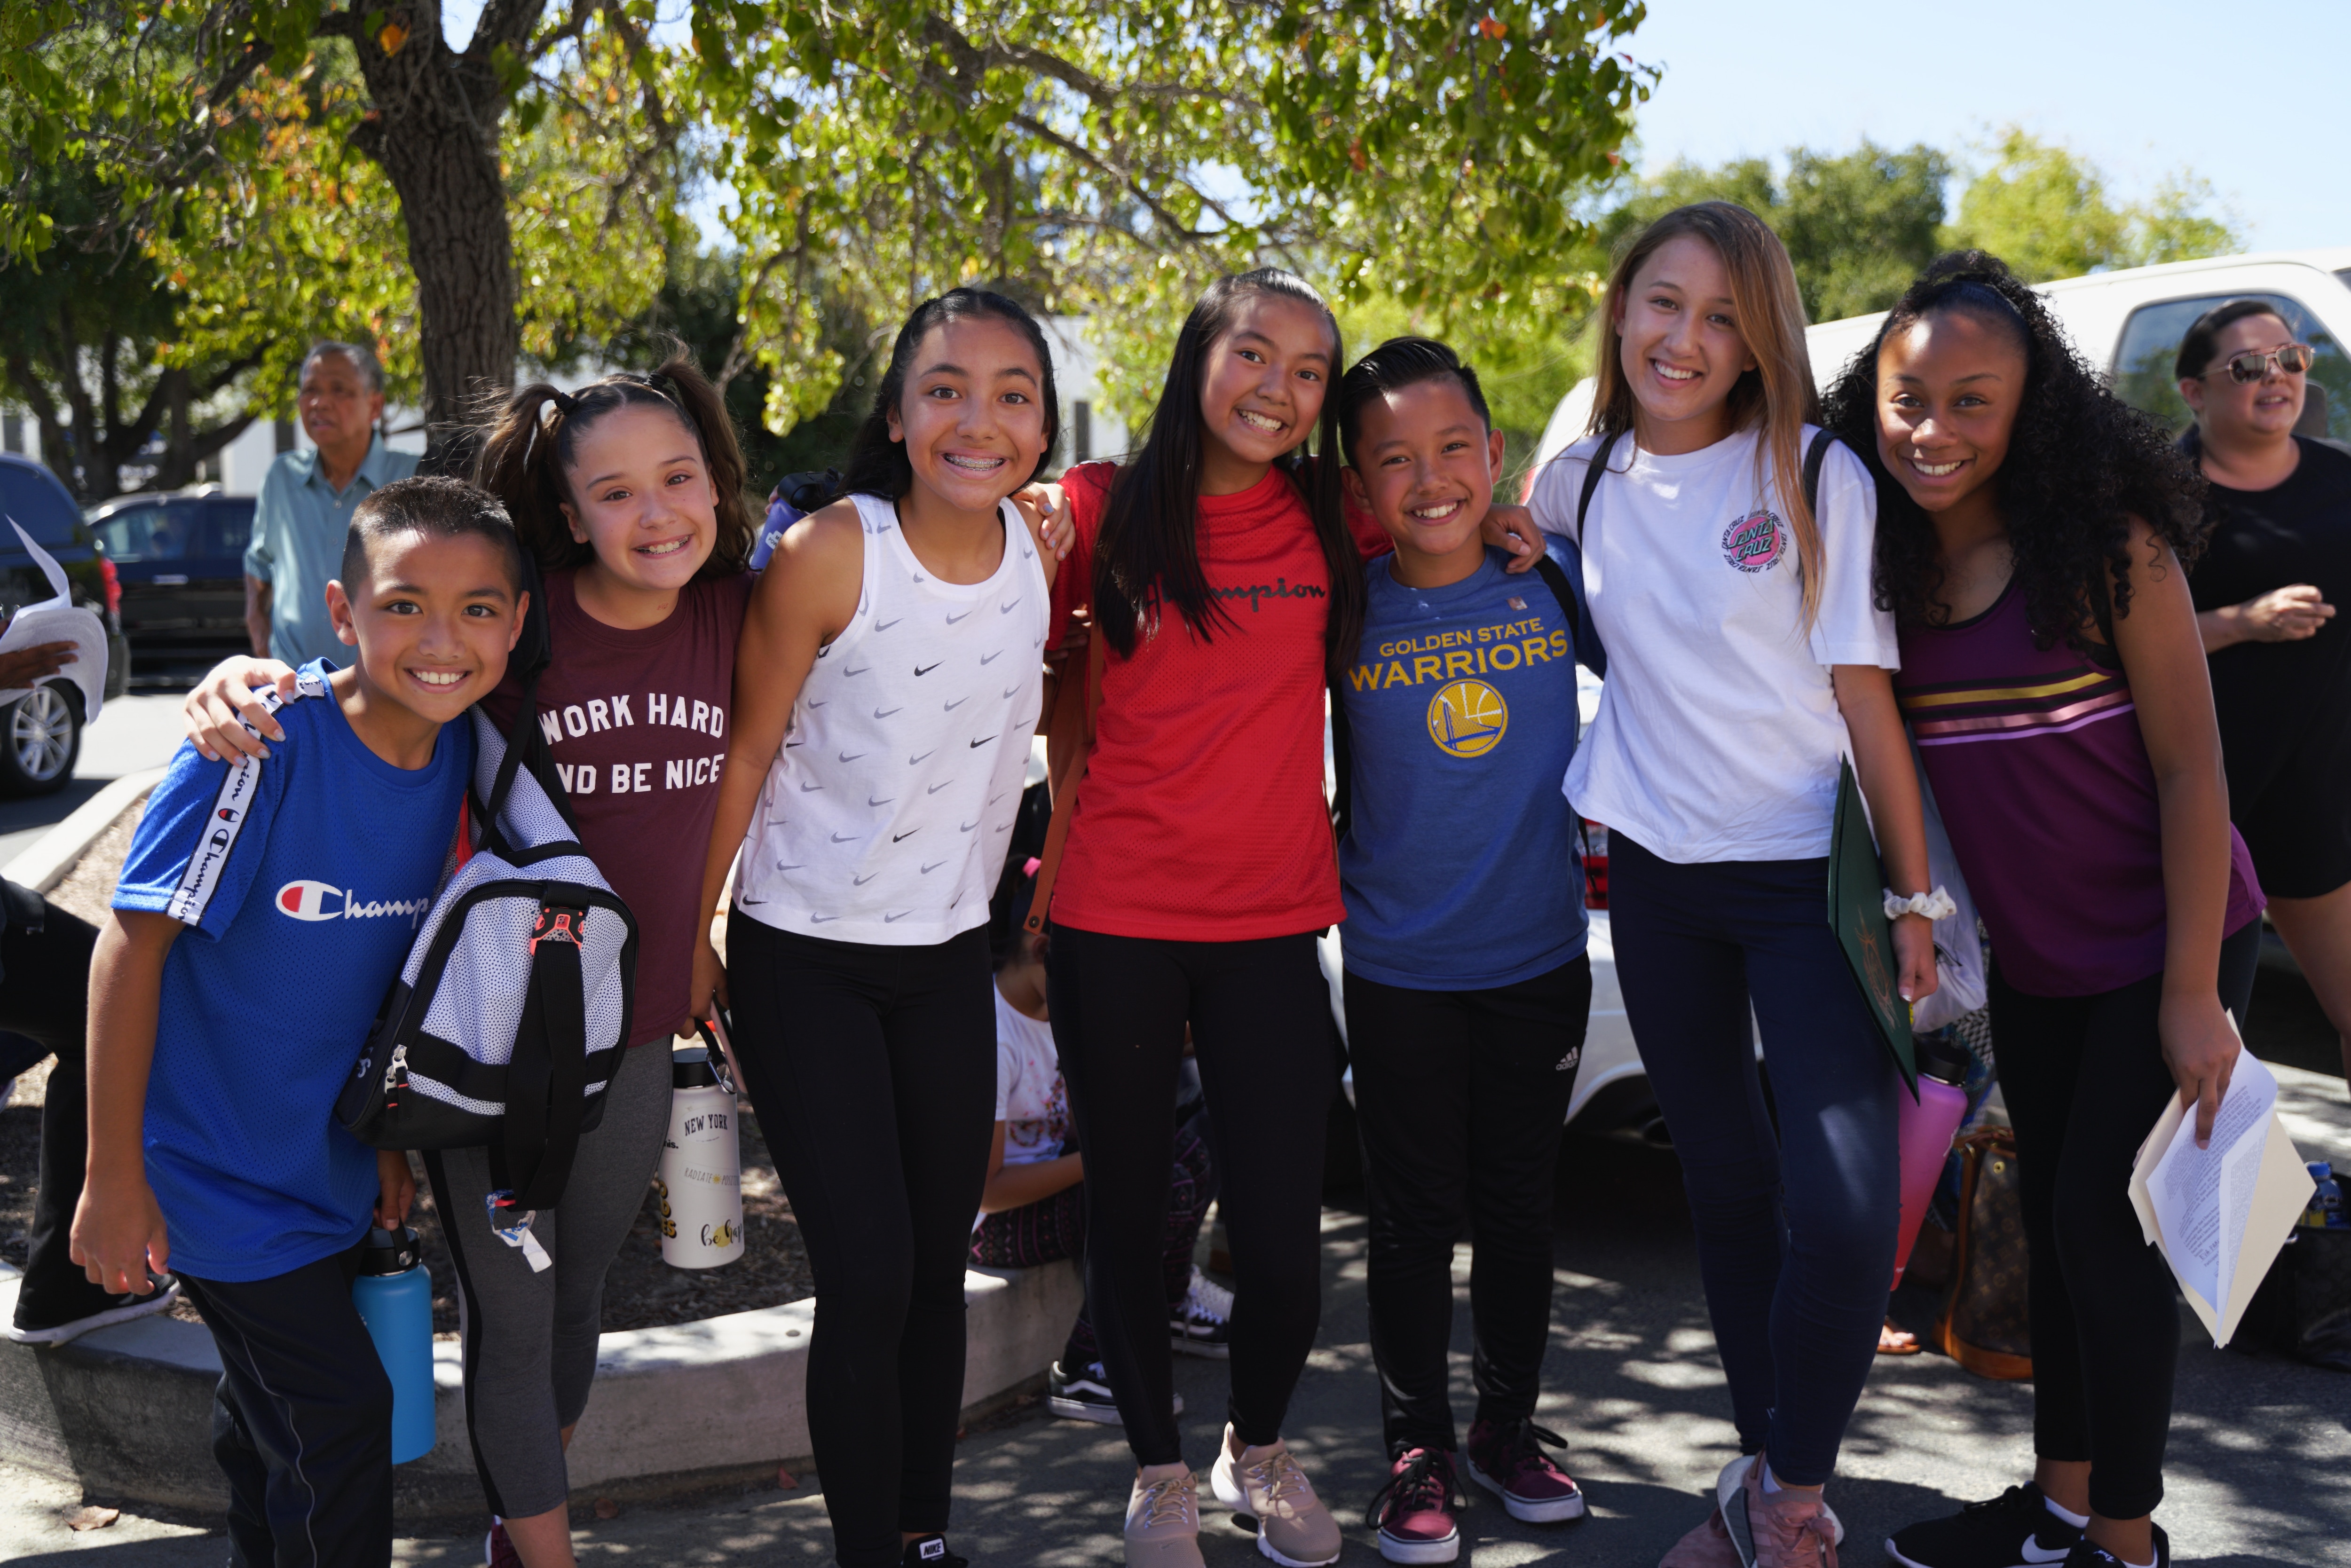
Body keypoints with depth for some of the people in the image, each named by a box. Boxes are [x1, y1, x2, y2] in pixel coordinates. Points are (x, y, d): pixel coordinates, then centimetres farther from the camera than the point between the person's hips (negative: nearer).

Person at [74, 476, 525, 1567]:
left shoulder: (457, 750, -5)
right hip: (220, 1161, -6)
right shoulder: (262, 740, -25)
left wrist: (389, 1131, 14)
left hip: (330, 1157, 6)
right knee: (340, 1415, -4)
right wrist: (114, 1177, -18)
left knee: (269, 1411, 21)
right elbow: (132, 942, -21)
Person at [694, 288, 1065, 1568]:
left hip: (948, 953, 5)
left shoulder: (1042, 555, -4)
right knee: (869, 1279, -7)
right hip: (801, 961, -4)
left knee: (939, 1270, 10)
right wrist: (687, 932, -5)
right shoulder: (826, 556, -18)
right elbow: (744, 750, -10)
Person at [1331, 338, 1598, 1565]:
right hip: (1399, 967, -1)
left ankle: (1509, 1428, 32)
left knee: (1519, 1207, 14)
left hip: (1540, 956, 1)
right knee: (1413, 1220, 9)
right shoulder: (1343, 611, -8)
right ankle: (1417, 1451, 24)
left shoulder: (1552, 583, -6)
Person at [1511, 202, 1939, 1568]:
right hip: (1657, 877, 4)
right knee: (1725, 1184, 14)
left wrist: (1913, 897, -8)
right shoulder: (1585, 482, 5)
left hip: (1809, 875, -4)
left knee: (1846, 1210, -16)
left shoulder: (1820, 479, -6)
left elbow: (1865, 694, -7)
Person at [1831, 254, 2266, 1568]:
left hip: (2163, 948, -6)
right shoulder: (1890, 572, -4)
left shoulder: (2107, 548, -19)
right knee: (2055, 1218, 15)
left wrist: (2192, 994, -18)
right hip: (2032, 961, 6)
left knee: (2106, 1224, -4)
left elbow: (2191, 771, -17)